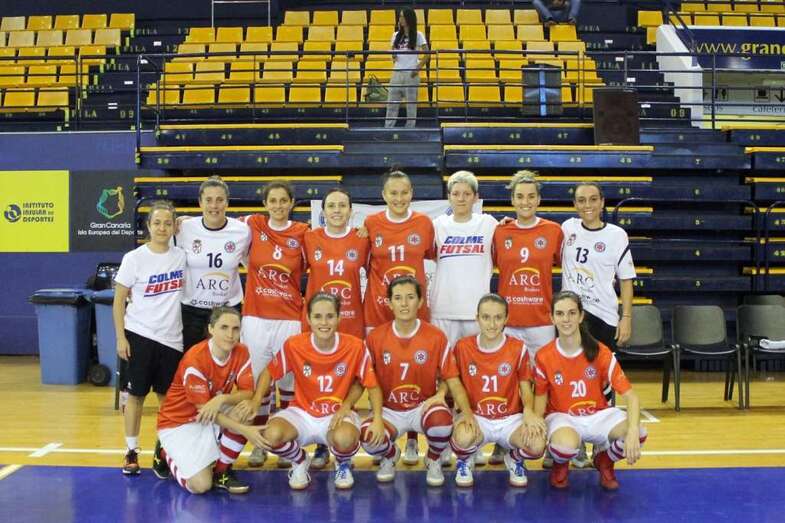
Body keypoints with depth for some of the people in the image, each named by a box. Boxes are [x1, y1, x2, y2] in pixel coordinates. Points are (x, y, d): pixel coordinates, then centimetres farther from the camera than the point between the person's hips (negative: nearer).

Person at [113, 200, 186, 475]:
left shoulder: (181, 256, 2)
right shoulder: (134, 258, -6)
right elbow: (119, 301, -3)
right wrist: (121, 338, -8)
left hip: (171, 338, 3)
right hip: (139, 335, -3)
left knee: (167, 396, 9)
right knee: (136, 395, 3)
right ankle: (132, 452, 13)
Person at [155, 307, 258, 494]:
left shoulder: (241, 353, -10)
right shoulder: (195, 359, -27)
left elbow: (248, 393, -15)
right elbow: (204, 410, -25)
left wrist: (222, 399, -36)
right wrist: (245, 431, -33)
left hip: (215, 415, 5)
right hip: (179, 422, -5)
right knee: (201, 486, -18)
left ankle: (222, 471, -4)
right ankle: (165, 455, 13)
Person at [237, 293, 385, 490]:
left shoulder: (355, 346, -14)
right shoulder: (294, 345, -13)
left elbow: (372, 385, -5)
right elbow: (269, 372, 2)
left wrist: (378, 419, -18)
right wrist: (255, 400, -14)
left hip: (339, 414, -1)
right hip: (302, 413, 1)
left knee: (344, 439, -38)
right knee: (271, 435, -31)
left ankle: (343, 464, 5)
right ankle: (299, 461, 8)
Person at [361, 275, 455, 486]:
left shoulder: (436, 337, -7)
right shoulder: (375, 337, -4)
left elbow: (446, 377, 3)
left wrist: (440, 394, -18)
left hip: (424, 406, -1)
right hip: (390, 410, 1)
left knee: (442, 421, -35)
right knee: (368, 438, -29)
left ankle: (433, 461, 2)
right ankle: (390, 455, 12)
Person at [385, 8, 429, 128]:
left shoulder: (418, 35, -1)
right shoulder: (396, 35, 12)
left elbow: (427, 54, -4)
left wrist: (418, 68, -13)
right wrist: (394, 57, -3)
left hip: (411, 73, -4)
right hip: (397, 73, 4)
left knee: (411, 104, 1)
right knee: (391, 103, 2)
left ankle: (410, 130, 8)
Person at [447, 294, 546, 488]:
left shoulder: (518, 349, -5)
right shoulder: (462, 347, -6)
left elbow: (525, 388, 2)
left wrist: (529, 412, -19)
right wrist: (465, 411, -18)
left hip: (511, 419, 1)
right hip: (476, 417, -1)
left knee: (537, 446, -29)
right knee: (463, 438, -37)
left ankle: (514, 458, 11)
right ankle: (464, 461, 4)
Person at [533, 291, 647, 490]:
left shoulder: (600, 352, -13)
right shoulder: (544, 356, -11)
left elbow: (630, 396, -16)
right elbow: (541, 396, 4)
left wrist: (632, 431, -34)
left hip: (598, 414, 2)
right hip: (561, 416, -2)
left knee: (638, 435, -28)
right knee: (566, 445, -39)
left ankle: (604, 458, 7)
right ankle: (560, 464, 3)